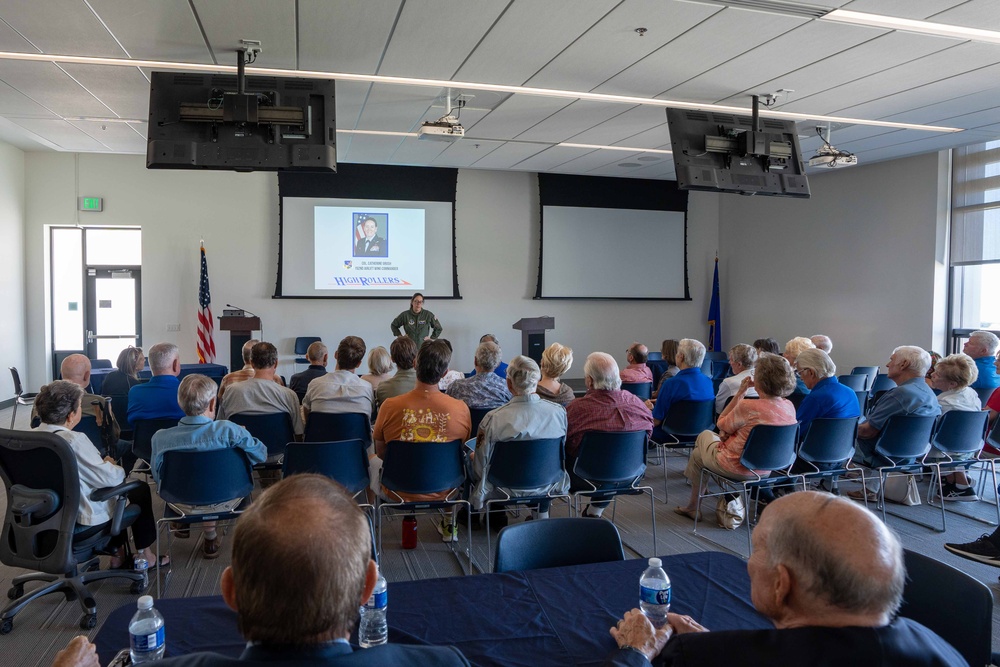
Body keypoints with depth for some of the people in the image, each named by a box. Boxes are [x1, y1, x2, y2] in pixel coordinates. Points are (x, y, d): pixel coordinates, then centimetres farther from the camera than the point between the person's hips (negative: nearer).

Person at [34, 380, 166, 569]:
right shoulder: (74, 440, -29)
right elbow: (109, 478, -25)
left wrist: (105, 465, 7)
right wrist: (117, 468, -4)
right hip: (83, 516, -8)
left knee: (114, 482, 30)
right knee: (141, 490, 14)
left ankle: (118, 555, 35)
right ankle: (146, 555, 25)